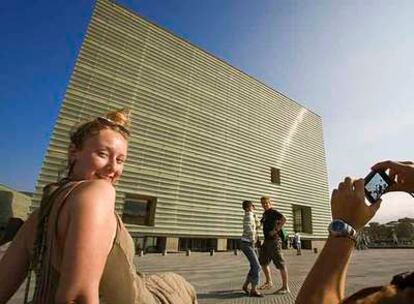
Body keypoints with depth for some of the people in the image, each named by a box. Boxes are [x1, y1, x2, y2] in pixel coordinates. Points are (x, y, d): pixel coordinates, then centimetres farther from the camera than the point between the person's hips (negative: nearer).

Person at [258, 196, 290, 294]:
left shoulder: (273, 212, -10)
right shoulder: (265, 214, 16)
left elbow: (283, 219, -25)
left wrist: (275, 230, -26)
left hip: (274, 240, -10)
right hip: (267, 241, 10)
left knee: (280, 263, -4)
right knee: (263, 261, 16)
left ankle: (285, 287, 5)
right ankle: (269, 282, 31)